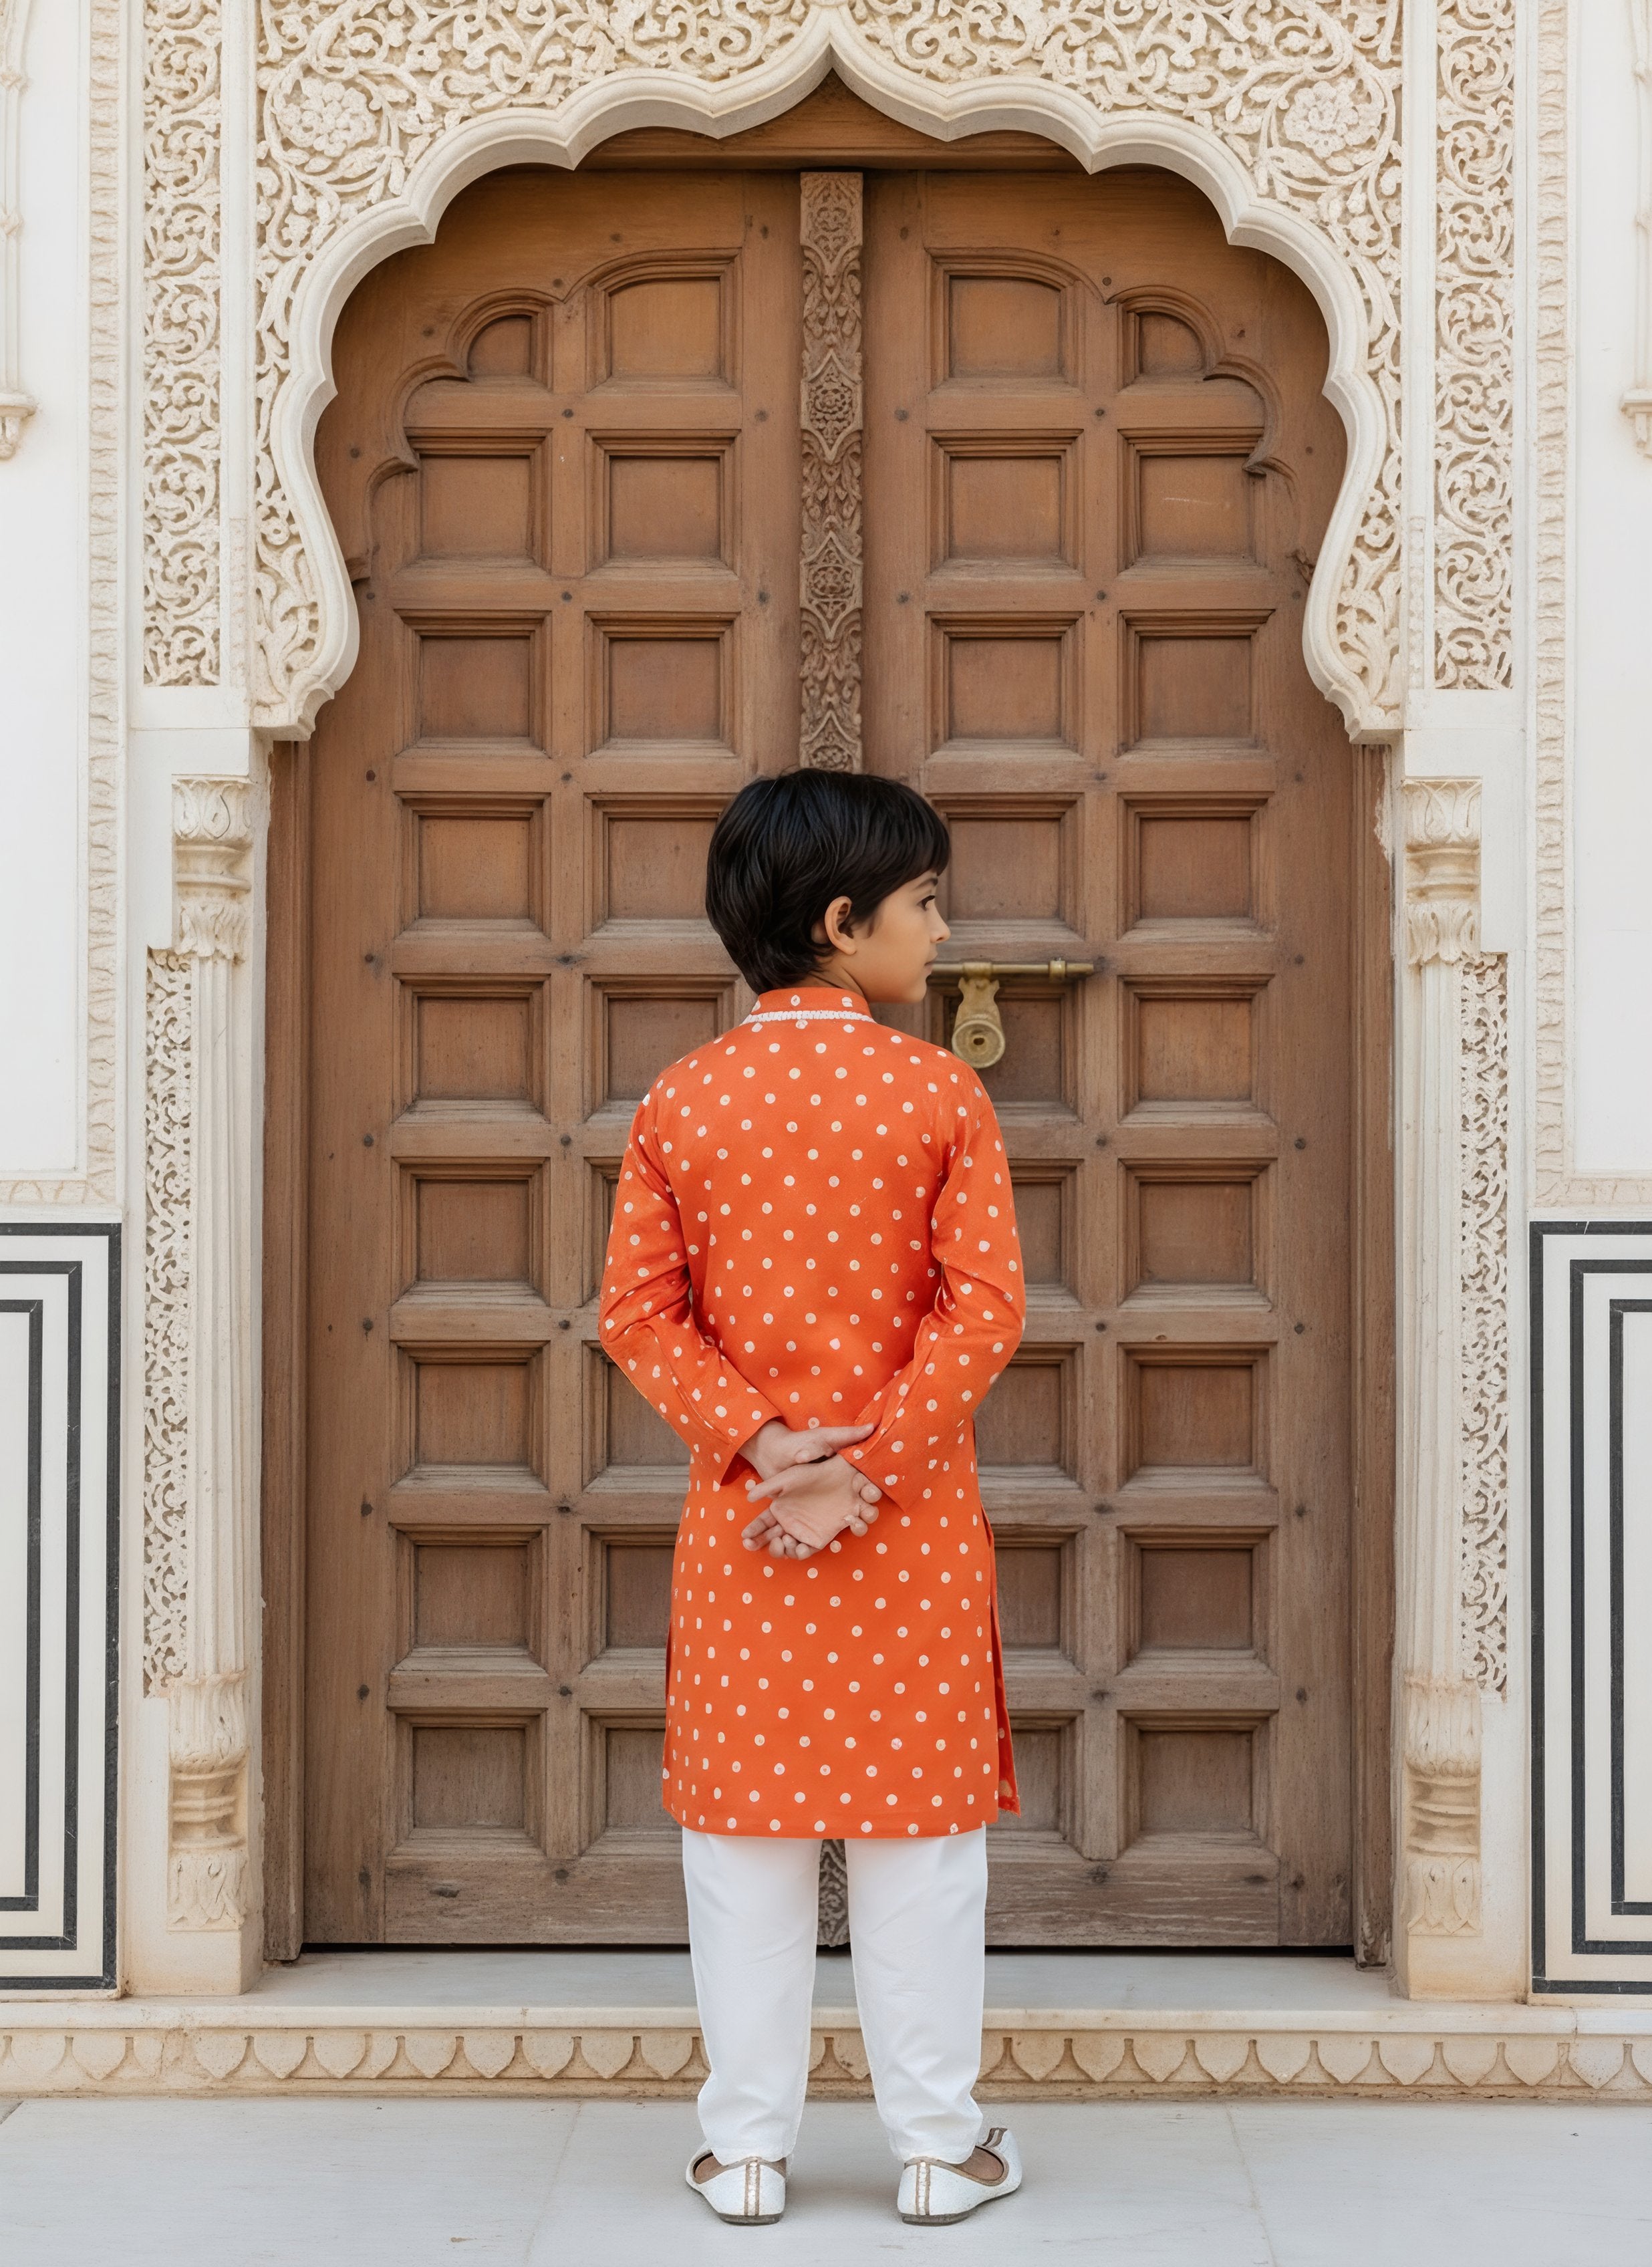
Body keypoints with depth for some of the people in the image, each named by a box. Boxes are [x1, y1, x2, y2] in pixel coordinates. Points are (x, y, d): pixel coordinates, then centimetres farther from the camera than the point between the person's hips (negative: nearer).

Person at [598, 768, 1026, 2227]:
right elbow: (986, 1308, -13)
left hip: (738, 1518, 2)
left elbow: (638, 1314, -4)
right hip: (918, 1529, -2)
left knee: (743, 1833, 10)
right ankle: (939, 2147, 16)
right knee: (922, 1832, 8)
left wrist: (755, 1442, -8)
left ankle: (748, 2148, 16)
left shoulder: (682, 1101, 0)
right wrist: (872, 1464, -12)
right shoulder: (943, 1094, -8)